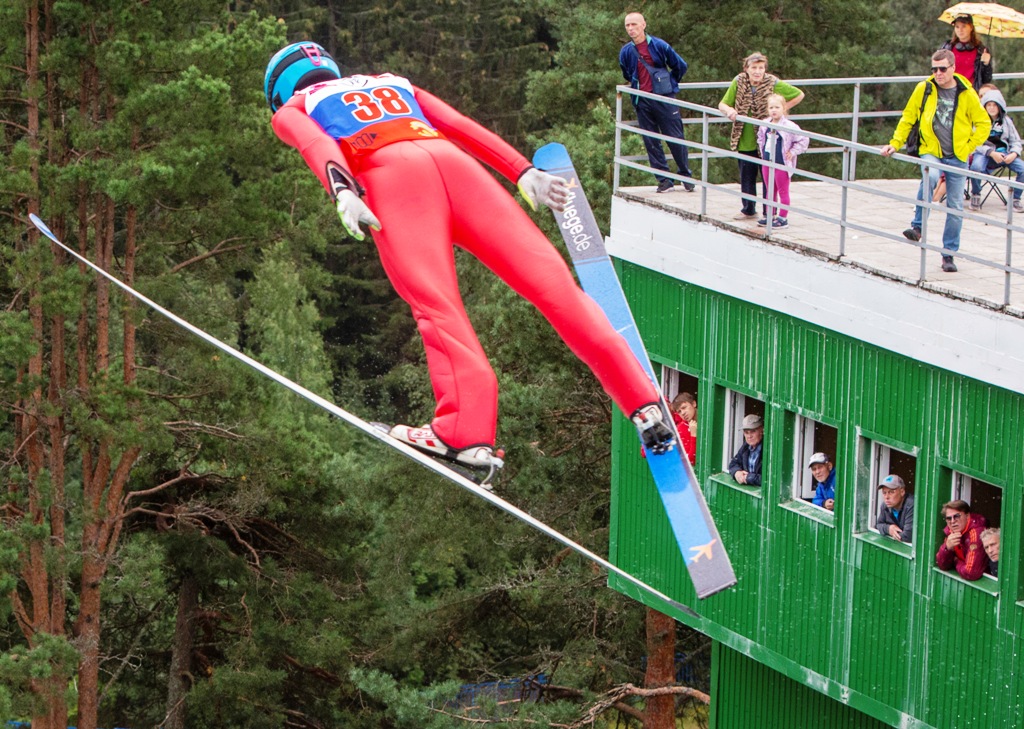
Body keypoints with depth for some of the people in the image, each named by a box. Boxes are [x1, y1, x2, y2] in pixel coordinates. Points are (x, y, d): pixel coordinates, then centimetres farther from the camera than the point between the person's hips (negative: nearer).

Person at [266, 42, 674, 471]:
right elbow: (460, 126, 27)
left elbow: (315, 143, 5)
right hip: (454, 161, 4)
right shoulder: (395, 84, 41)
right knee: (549, 279, -4)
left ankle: (465, 432, -36)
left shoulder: (291, 111, 28)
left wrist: (342, 191, -13)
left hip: (388, 171, -4)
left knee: (435, 304, -18)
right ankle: (643, 402, -12)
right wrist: (523, 173, 17)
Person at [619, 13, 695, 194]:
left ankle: (686, 177, 11)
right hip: (642, 102, 3)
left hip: (664, 99, -3)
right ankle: (664, 180, 8)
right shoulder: (626, 52, 5)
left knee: (675, 139, 0)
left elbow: (680, 66, 8)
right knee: (651, 143, 2)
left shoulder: (659, 46, -4)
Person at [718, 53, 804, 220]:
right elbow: (722, 104, 4)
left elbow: (799, 95, 1)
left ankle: (769, 212, 12)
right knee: (746, 178, 15)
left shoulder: (774, 84, -11)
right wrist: (729, 110, -19)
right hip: (745, 141, 3)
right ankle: (748, 210, 31)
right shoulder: (738, 82, -5)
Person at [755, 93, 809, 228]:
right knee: (770, 191, 15)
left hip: (782, 165, -6)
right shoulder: (764, 125, 3)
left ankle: (783, 218, 9)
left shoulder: (789, 126, -16)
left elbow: (804, 140, -14)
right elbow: (761, 138, 24)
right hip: (767, 163, 6)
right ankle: (769, 216, 24)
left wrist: (792, 152, -13)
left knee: (783, 191, 3)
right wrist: (762, 150, 12)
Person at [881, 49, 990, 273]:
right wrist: (895, 144, 0)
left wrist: (969, 147, -1)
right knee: (930, 177, -35)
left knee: (955, 207, 3)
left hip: (957, 157, 1)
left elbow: (984, 123, 7)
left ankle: (949, 254, 14)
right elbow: (908, 118, 8)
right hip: (931, 151, -1)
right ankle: (917, 226, -26)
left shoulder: (966, 93, -3)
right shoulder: (924, 89, -1)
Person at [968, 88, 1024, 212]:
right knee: (976, 166, -38)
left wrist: (1014, 154, -10)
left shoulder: (1006, 121, 8)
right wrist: (991, 153, -22)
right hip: (984, 152, -3)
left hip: (1003, 152, 3)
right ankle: (975, 196, -9)